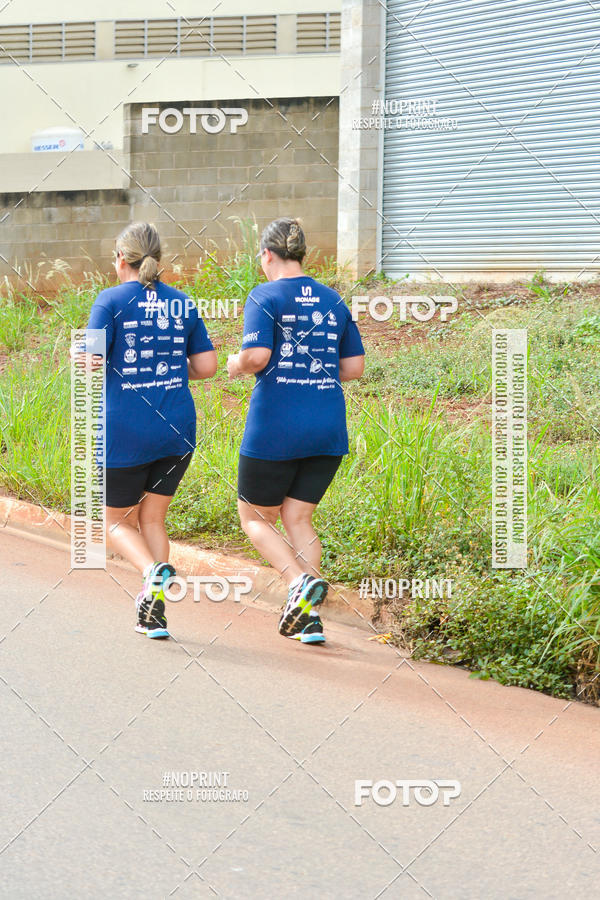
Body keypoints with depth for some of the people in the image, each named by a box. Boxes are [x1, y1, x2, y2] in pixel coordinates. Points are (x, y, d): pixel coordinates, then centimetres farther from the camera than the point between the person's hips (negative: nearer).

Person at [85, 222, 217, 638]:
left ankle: (154, 571, -17)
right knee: (152, 519, 16)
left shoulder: (112, 300, -6)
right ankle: (155, 614, 7)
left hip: (124, 433, -4)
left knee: (118, 523, 12)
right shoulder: (183, 304, 6)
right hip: (177, 431, 4)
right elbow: (207, 366, 6)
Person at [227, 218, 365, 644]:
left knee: (256, 518, 11)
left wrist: (237, 365, 2)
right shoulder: (333, 301, 10)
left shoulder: (265, 297, -7)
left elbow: (257, 355, -19)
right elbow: (354, 366, 10)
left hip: (275, 429, -5)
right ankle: (308, 617, 4)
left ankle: (301, 581, -13)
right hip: (328, 430, 5)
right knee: (298, 517, 14)